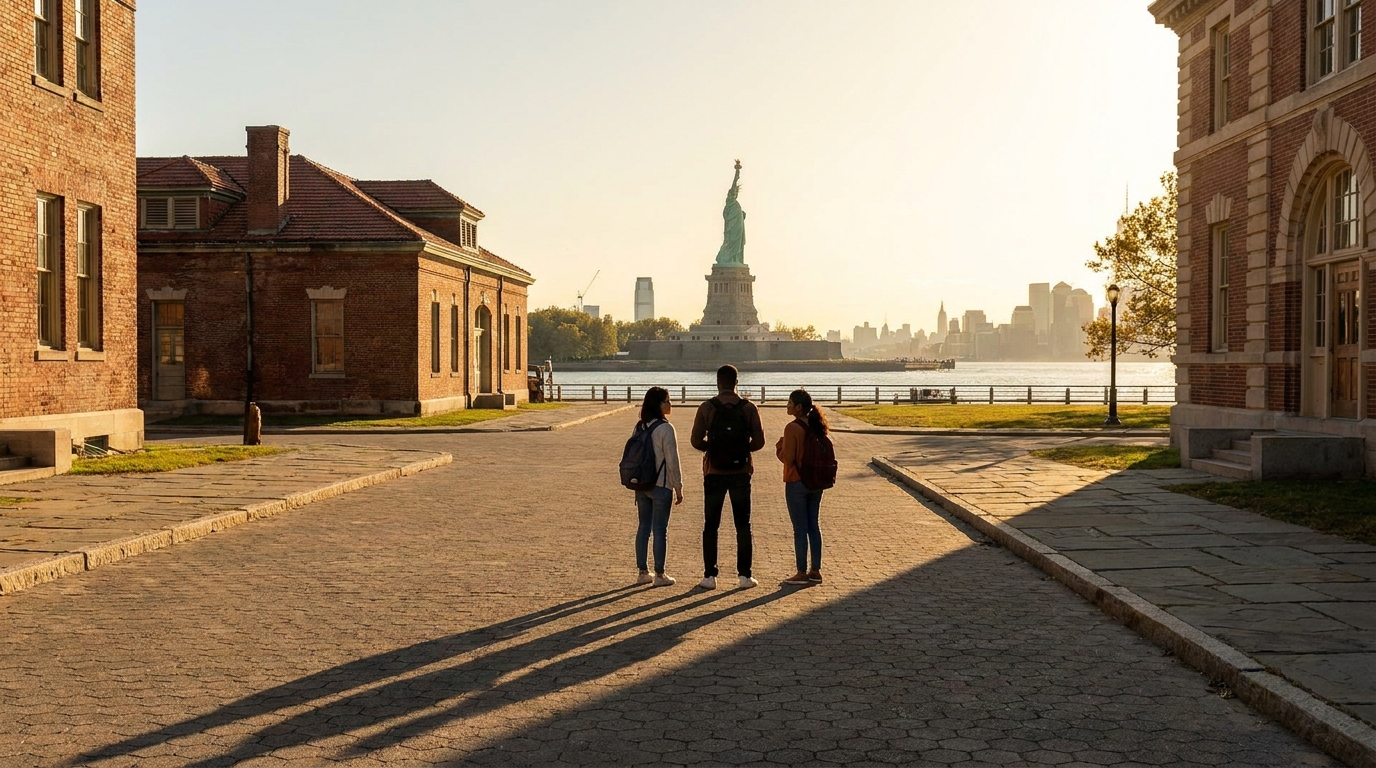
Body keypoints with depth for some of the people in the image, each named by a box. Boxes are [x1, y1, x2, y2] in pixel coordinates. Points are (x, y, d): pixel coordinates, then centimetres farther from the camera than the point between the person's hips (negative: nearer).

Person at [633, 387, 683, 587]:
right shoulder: (665, 428, -14)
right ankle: (659, 575, 6)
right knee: (660, 529, 1)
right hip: (661, 486, -6)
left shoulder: (640, 427, 7)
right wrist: (678, 487, -5)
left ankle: (643, 572, 18)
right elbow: (672, 461, -14)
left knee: (643, 527, 12)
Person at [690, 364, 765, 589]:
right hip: (741, 473, 1)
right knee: (743, 525, 9)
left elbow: (696, 441, -7)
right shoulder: (748, 408, -3)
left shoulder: (706, 408, -5)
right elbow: (759, 442, -4)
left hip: (714, 473, -1)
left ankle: (710, 576, 6)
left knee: (710, 526, 7)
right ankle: (745, 575, 9)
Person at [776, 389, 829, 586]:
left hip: (796, 483, -7)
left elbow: (787, 458, -17)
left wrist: (779, 446, -1)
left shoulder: (793, 428, -17)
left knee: (800, 528, -1)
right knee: (813, 526, 12)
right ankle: (816, 571, 16)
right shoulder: (816, 426, 6)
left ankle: (802, 573, 5)